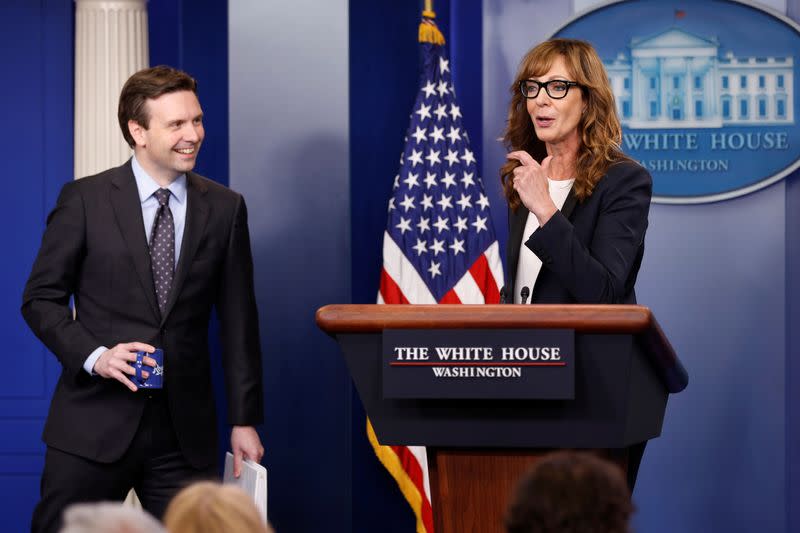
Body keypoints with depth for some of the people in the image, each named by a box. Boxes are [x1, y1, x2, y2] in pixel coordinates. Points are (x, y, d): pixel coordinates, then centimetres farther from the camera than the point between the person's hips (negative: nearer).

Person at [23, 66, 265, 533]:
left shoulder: (225, 209, 7)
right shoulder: (85, 200, -1)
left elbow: (239, 320, 9)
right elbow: (41, 298, 2)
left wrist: (245, 420, 7)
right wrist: (93, 355, -15)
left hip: (185, 434, 2)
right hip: (94, 427, -2)